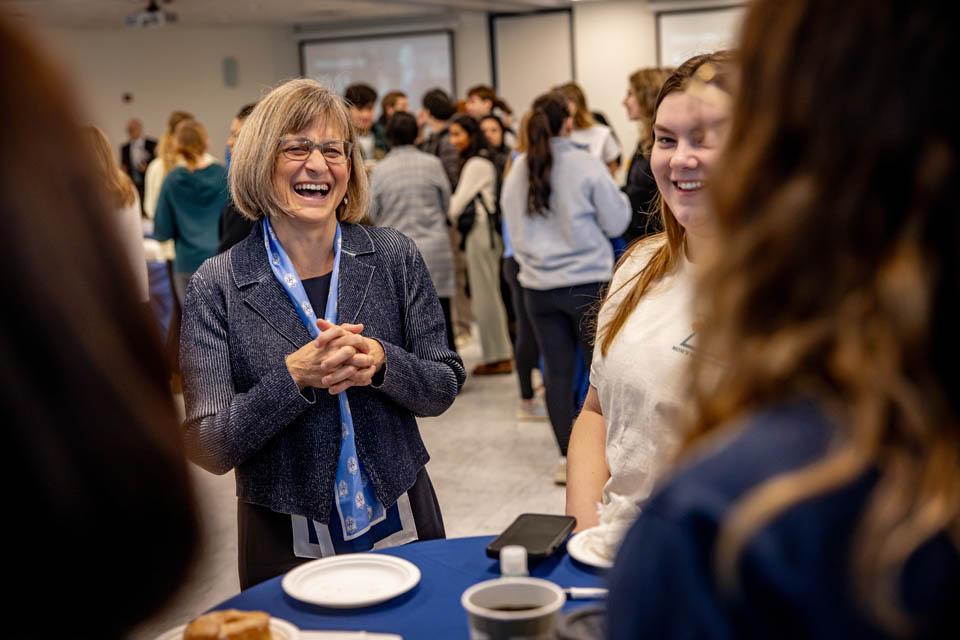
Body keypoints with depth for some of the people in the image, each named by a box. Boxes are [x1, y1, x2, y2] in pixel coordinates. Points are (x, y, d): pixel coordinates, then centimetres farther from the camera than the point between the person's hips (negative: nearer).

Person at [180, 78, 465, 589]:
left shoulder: (395, 257, -4)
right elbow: (210, 448, -12)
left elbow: (444, 388, -1)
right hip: (286, 543, -2)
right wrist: (295, 375, -25)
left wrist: (380, 363, -20)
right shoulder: (217, 286, -10)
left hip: (401, 523, 3)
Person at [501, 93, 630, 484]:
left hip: (538, 286, 4)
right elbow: (616, 223, -3)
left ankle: (567, 458, 14)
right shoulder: (585, 165, -9)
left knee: (557, 370, 9)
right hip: (588, 282, -4)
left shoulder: (517, 171, 3)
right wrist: (620, 197, 15)